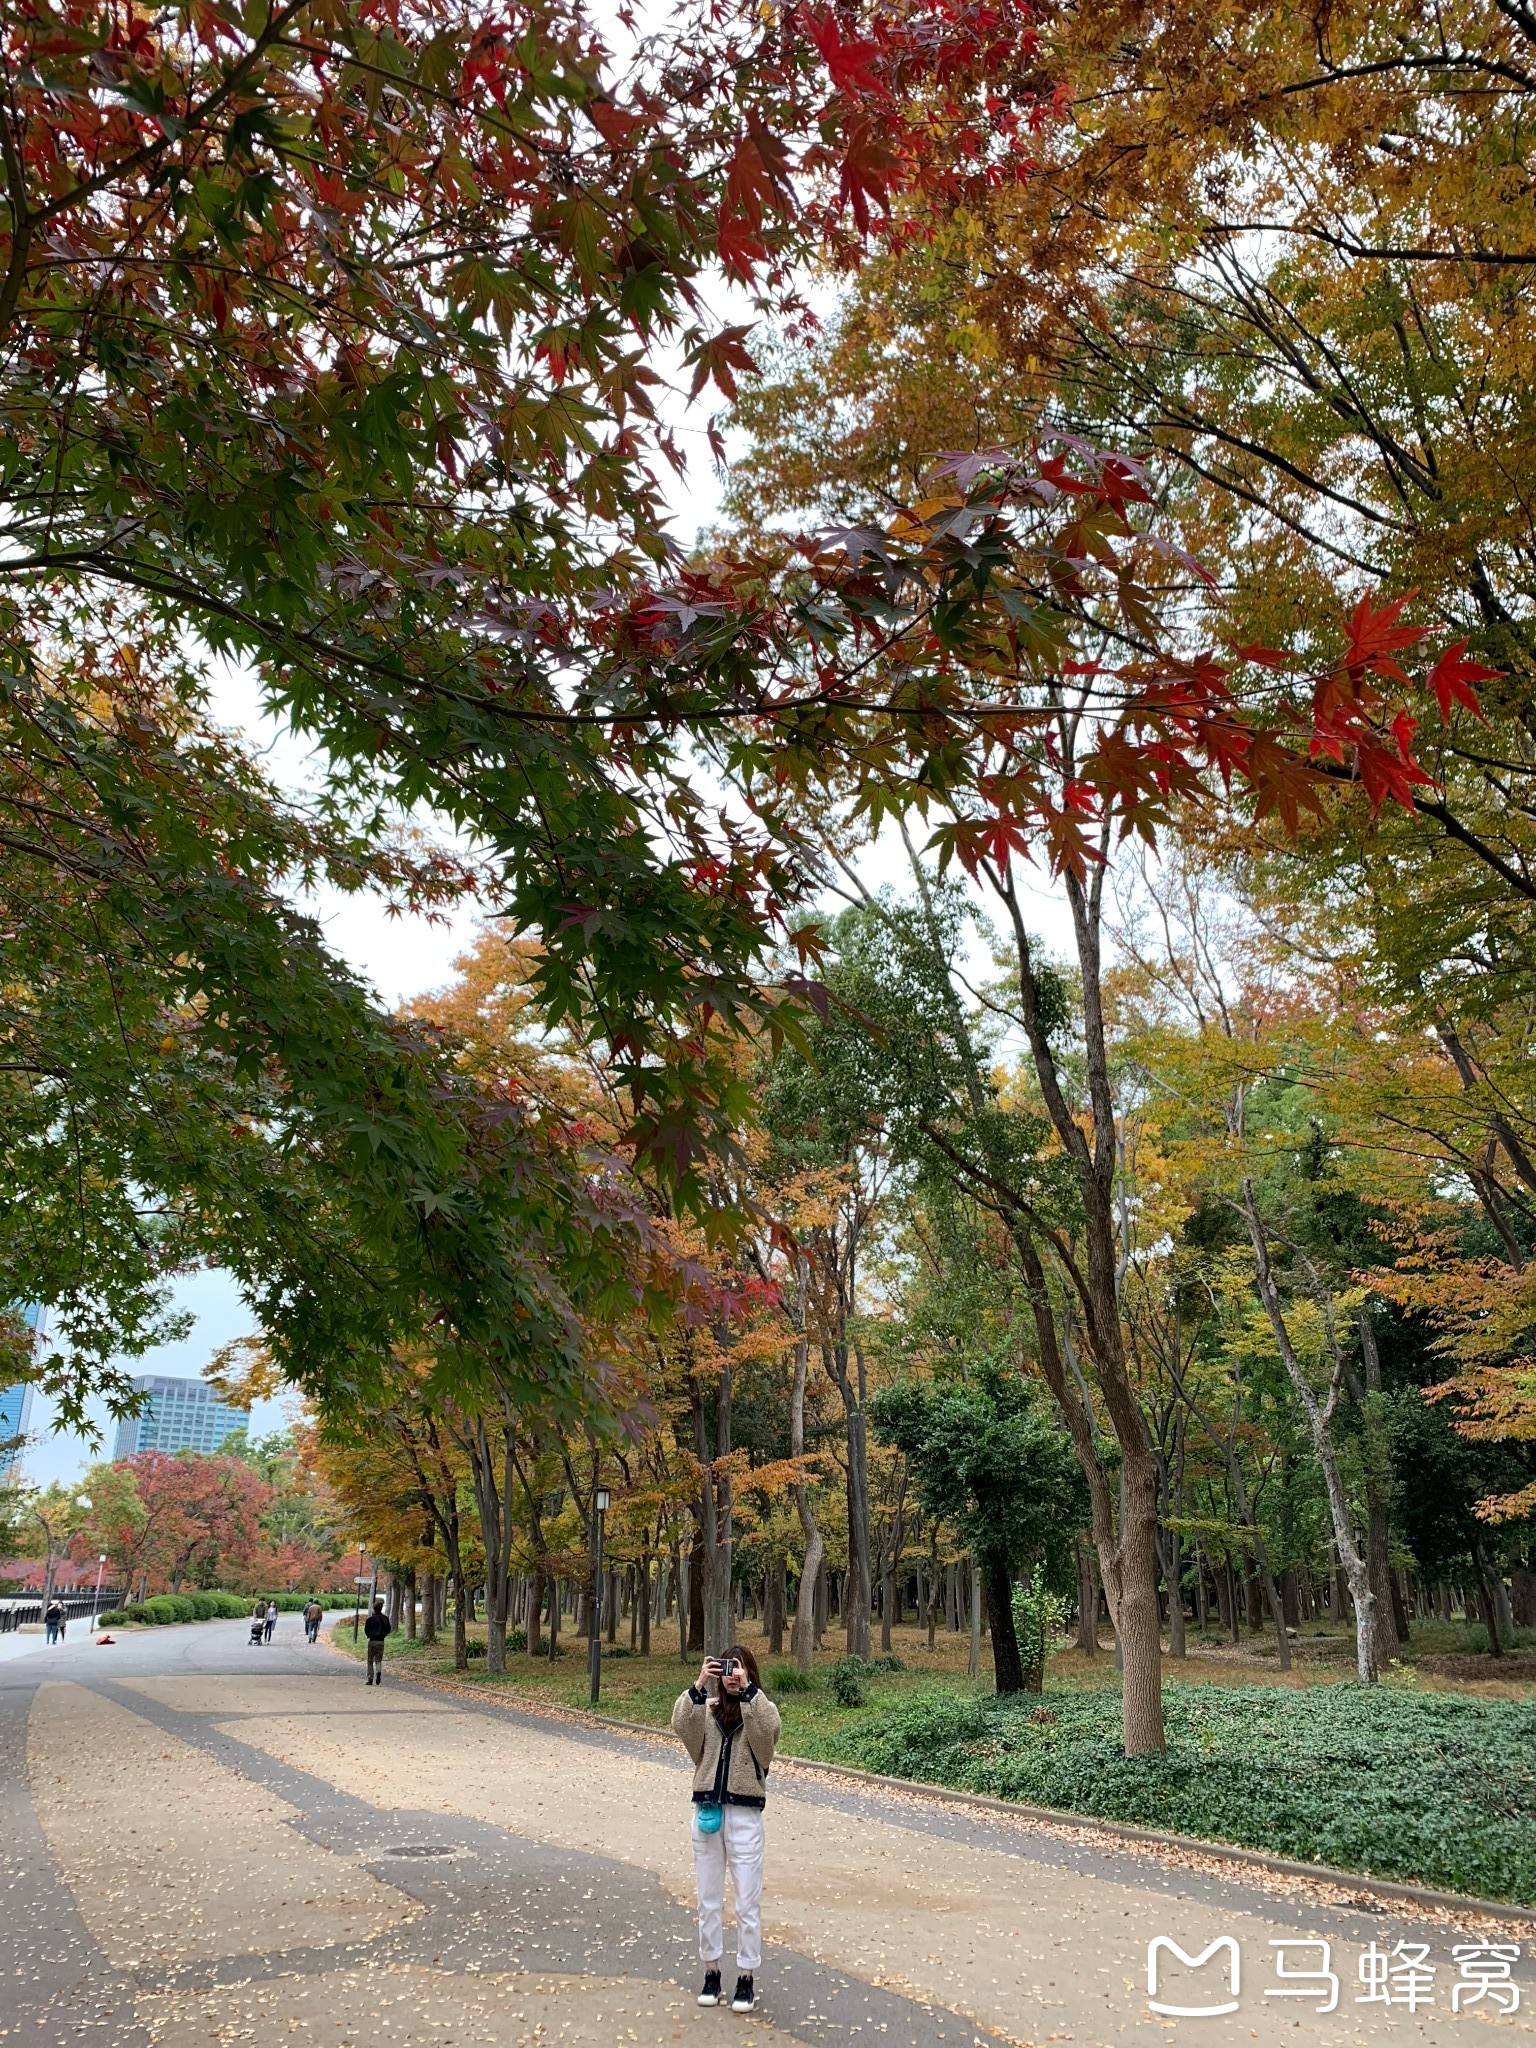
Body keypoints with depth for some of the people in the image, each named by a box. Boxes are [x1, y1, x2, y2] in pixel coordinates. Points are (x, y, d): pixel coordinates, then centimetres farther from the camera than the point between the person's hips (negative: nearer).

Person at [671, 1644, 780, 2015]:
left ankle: (746, 1979, 14)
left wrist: (747, 1688, -27)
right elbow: (681, 1726, -14)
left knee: (747, 1903, 3)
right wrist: (698, 1686, -24)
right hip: (706, 1811, 3)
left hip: (745, 1814, -3)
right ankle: (711, 1971, 25)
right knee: (708, 1899, 12)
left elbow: (767, 1730, -23)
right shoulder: (707, 1708, 6)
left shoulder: (762, 1708, 0)